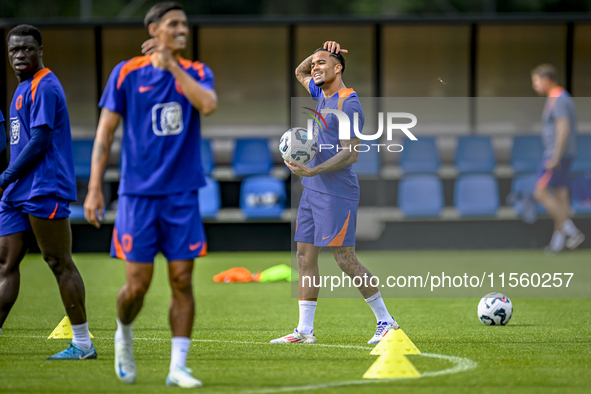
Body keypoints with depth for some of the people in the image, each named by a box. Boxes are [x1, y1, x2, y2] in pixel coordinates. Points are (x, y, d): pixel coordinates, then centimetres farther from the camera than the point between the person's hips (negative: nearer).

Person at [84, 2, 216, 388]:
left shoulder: (196, 73, 5)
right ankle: (124, 334, 29)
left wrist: (173, 66, -13)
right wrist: (95, 188, -5)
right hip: (138, 193, -2)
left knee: (182, 281, -2)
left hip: (182, 194, 2)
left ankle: (178, 367, 4)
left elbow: (208, 104, -17)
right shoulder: (127, 73, 0)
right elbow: (106, 129, 1)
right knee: (138, 283, -3)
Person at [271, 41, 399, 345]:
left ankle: (386, 321, 2)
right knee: (305, 256, 5)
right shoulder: (322, 94, 14)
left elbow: (351, 153, -20)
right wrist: (318, 54, 15)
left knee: (345, 260, -8)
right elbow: (300, 73, 35)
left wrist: (312, 171, -28)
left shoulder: (347, 104, -14)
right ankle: (304, 330, 7)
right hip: (313, 192, 9)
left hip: (336, 193, -9)